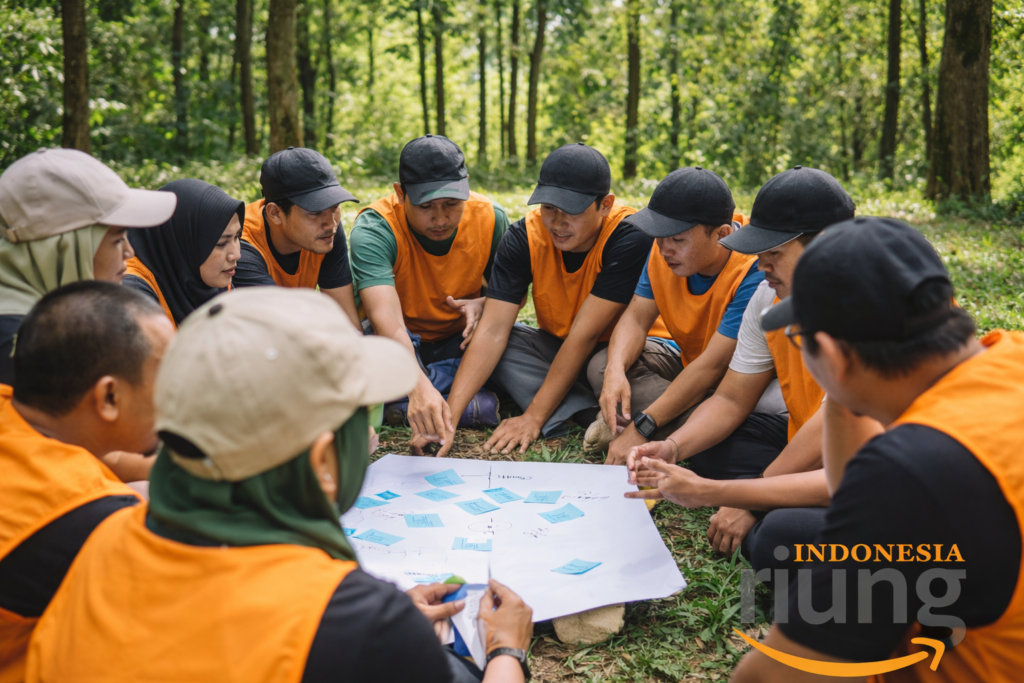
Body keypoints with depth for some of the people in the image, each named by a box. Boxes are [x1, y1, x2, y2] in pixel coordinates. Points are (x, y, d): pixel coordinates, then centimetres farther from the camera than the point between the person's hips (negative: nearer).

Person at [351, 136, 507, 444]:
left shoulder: (491, 218, -14)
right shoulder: (374, 229, -27)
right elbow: (386, 318, -42)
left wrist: (485, 303, -22)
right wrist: (420, 387, -58)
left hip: (459, 342, 4)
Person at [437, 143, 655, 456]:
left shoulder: (630, 238, -27)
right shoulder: (523, 237, -15)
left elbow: (585, 334, -27)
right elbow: (492, 331, -22)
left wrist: (534, 417, -27)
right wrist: (449, 416, -33)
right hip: (558, 348, 6)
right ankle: (603, 417, -27)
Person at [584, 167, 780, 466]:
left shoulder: (756, 270, -32)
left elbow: (713, 366, -34)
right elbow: (637, 317, -9)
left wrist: (643, 427, -35)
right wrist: (616, 370, -32)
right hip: (686, 356, 6)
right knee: (602, 366, -14)